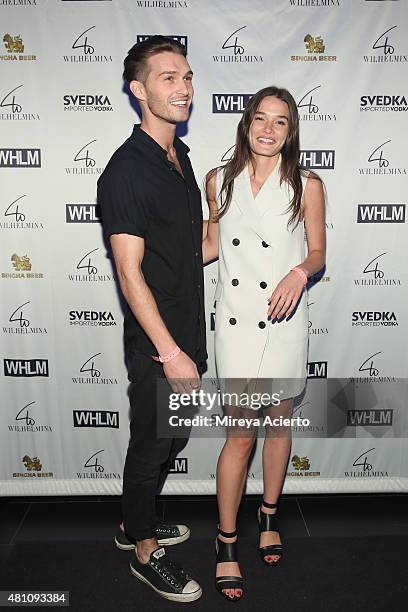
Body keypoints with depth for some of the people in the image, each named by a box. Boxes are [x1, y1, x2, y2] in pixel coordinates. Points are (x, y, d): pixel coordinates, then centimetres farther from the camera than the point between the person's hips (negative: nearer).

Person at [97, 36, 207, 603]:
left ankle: (136, 523, 45)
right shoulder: (126, 170, -18)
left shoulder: (180, 156, 10)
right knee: (151, 445, 9)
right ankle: (145, 552, 33)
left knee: (171, 439, 22)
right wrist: (170, 353, -22)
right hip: (155, 344, -9)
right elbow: (130, 273, -22)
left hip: (187, 333, 9)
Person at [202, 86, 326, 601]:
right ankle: (226, 543, 19)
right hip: (235, 320, 0)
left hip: (285, 319, 0)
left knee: (278, 422, 14)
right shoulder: (219, 180, 3)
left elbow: (317, 253, 3)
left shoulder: (307, 186, -2)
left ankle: (269, 515, 39)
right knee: (240, 434, 0)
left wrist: (299, 272, -18)